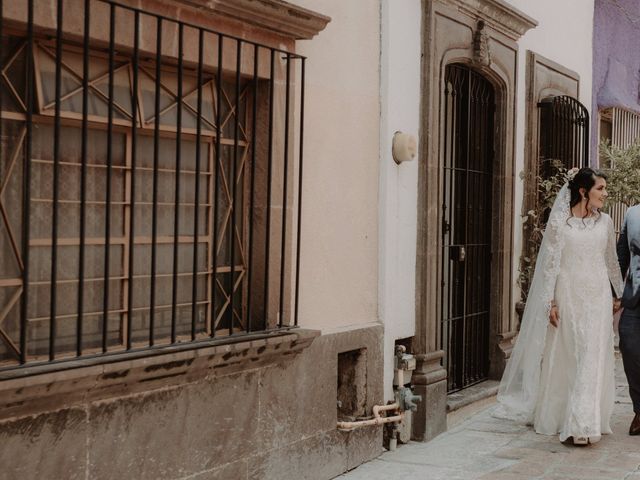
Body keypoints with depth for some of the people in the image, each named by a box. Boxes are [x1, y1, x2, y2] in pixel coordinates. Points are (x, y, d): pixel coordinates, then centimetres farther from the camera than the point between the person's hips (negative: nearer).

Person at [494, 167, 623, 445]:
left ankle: (583, 424, -2)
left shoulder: (605, 222, 7)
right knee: (562, 358, 6)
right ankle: (556, 418, 23)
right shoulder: (559, 221, -3)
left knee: (592, 358, -5)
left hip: (596, 298, 2)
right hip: (567, 296, -2)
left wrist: (620, 295, 20)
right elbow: (550, 263, -4)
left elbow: (612, 262, 16)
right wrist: (551, 302, -9)